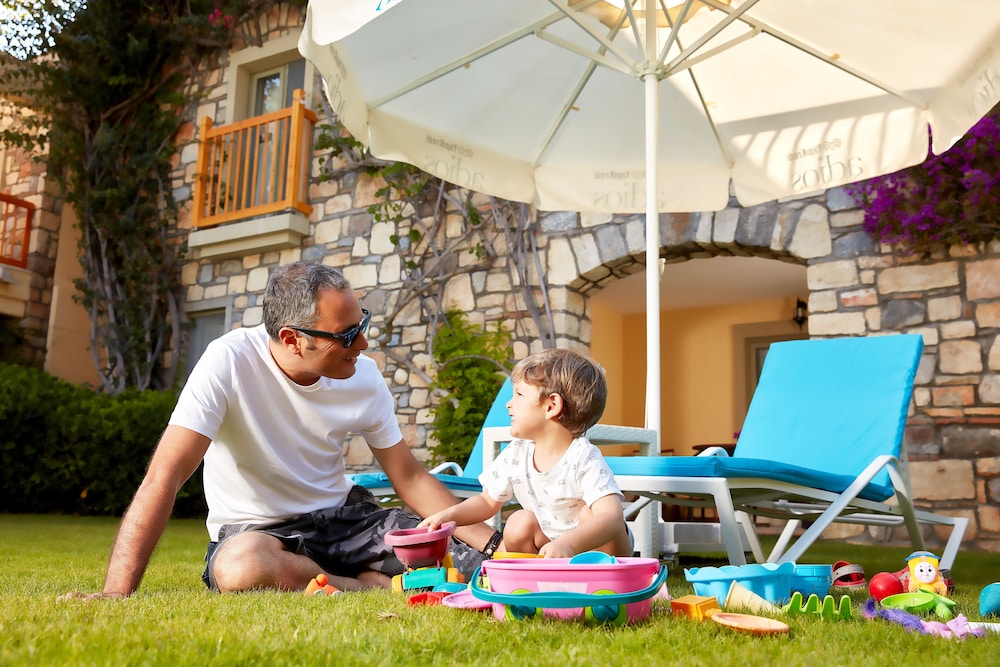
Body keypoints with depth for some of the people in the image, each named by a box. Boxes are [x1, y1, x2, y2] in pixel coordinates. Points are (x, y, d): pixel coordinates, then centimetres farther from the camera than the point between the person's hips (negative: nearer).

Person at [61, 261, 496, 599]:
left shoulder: (364, 376, -9)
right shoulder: (229, 362, -23)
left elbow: (409, 478, -1)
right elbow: (164, 477, -26)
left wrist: (492, 544, -10)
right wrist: (117, 593, -34)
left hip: (342, 516, 3)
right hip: (255, 529, -2)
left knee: (466, 561, -17)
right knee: (239, 566, -40)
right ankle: (378, 588, -14)